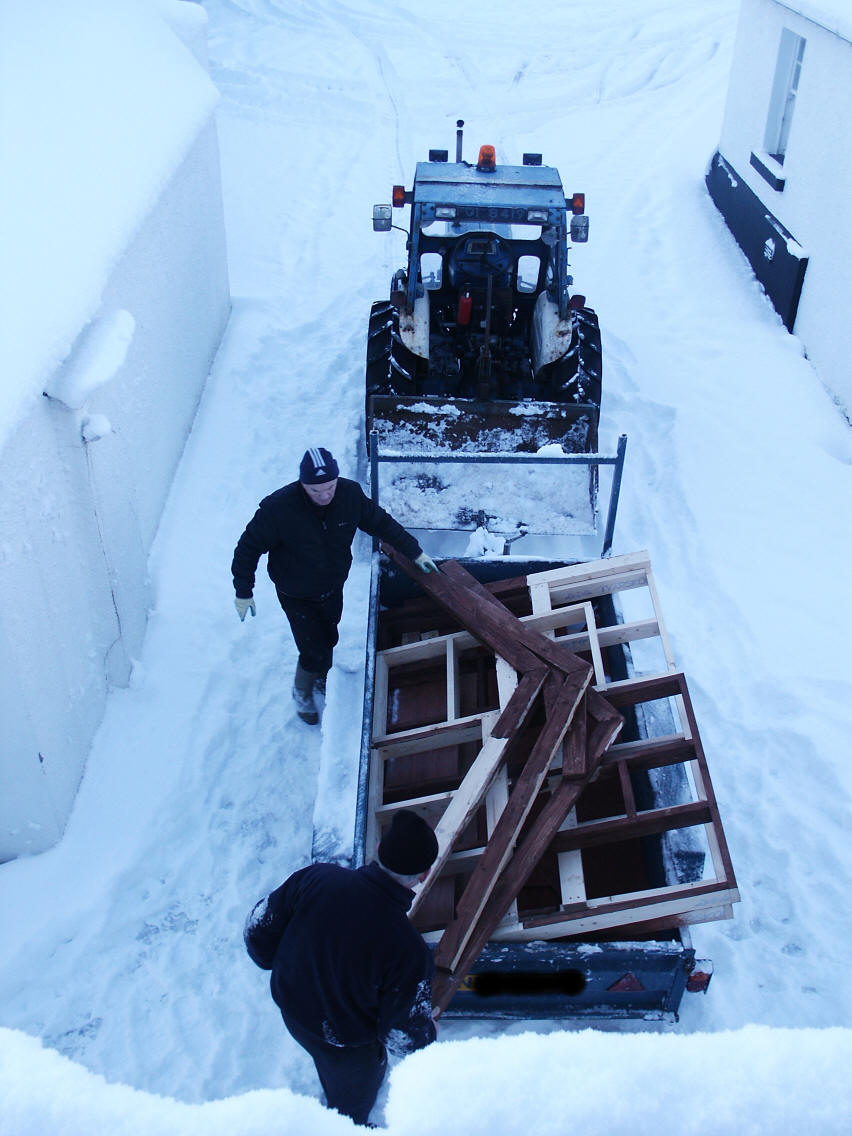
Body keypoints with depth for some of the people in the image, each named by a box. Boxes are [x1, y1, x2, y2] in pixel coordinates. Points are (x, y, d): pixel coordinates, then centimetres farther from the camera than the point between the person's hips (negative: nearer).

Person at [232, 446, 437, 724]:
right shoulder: (278, 508, -32)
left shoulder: (350, 494, -20)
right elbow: (249, 547, -17)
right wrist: (243, 592, -11)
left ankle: (320, 680, 56)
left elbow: (381, 522, -2)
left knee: (329, 641, 23)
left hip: (333, 590, 4)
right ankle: (302, 692, 31)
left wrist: (414, 552, 3)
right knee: (315, 654, -3)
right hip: (296, 596, -4)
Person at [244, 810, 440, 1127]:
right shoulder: (409, 952, -38)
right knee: (351, 1105, 31)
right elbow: (406, 1036, -24)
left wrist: (275, 962, 9)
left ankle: (334, 1107, 67)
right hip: (349, 1047, -5)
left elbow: (258, 929, -13)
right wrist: (428, 1034, 0)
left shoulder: (316, 878, -29)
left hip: (292, 1012, 5)